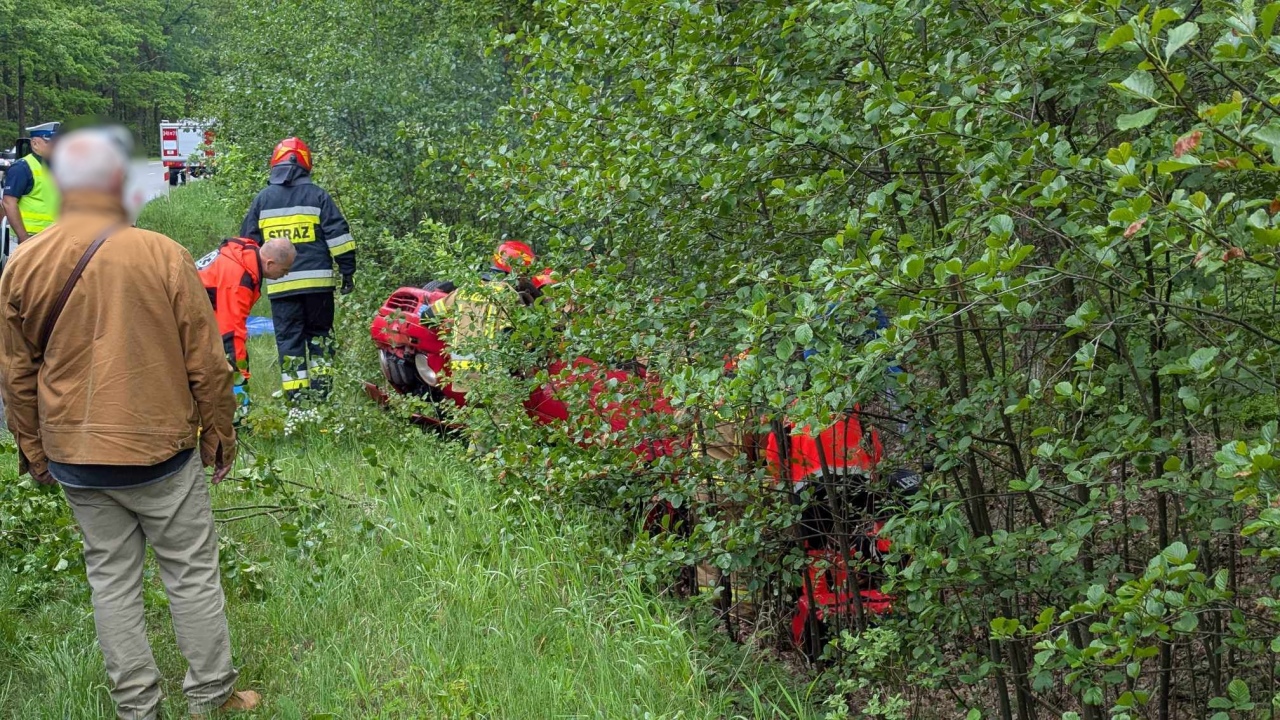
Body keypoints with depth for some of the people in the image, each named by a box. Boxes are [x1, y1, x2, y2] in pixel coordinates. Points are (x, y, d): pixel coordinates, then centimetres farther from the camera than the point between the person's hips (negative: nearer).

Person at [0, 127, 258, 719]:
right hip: (160, 449, -3)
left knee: (110, 577, 14)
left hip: (74, 458, 3)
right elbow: (206, 363, -7)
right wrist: (218, 437, 6)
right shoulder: (163, 255, -13)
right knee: (192, 573, 10)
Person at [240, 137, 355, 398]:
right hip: (316, 280, 0)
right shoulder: (316, 195, 2)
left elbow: (248, 242, 12)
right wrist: (348, 271, 2)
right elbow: (338, 235, -3)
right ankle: (320, 389, 6)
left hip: (280, 285, 1)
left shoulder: (263, 199, 8)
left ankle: (295, 395, 1)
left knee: (288, 337, 4)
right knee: (318, 334, 12)